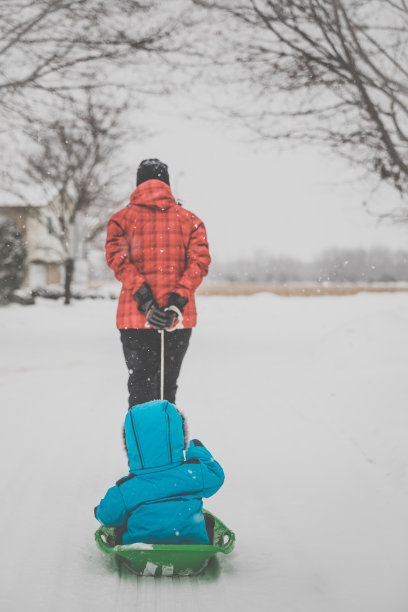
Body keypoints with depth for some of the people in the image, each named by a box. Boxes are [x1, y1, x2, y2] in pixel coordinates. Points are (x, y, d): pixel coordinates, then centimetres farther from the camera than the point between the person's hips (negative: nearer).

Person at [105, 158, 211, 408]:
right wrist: (175, 303, -13)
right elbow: (200, 261, -5)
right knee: (167, 388, 12)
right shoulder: (190, 219, 9)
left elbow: (118, 259, -9)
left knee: (140, 387, 5)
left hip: (135, 319, -1)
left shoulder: (122, 218, 6)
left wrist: (145, 303, -15)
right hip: (180, 318, 1)